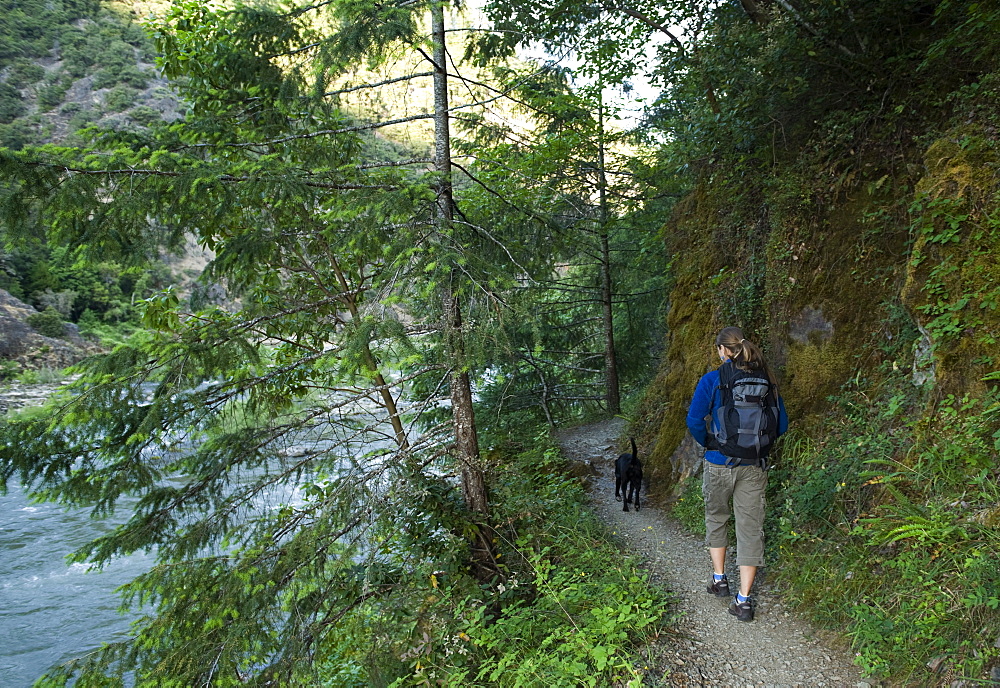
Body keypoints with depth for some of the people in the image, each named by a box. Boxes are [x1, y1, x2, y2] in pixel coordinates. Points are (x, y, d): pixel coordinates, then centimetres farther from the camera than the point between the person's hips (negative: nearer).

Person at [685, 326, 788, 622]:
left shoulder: (712, 379, -9)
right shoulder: (766, 380, 2)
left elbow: (694, 420, -14)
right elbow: (782, 423, 6)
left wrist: (707, 443, 3)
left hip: (720, 463, -2)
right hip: (755, 465, 2)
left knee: (715, 517, 21)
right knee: (751, 528, 6)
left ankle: (719, 578, 28)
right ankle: (743, 600, 7)